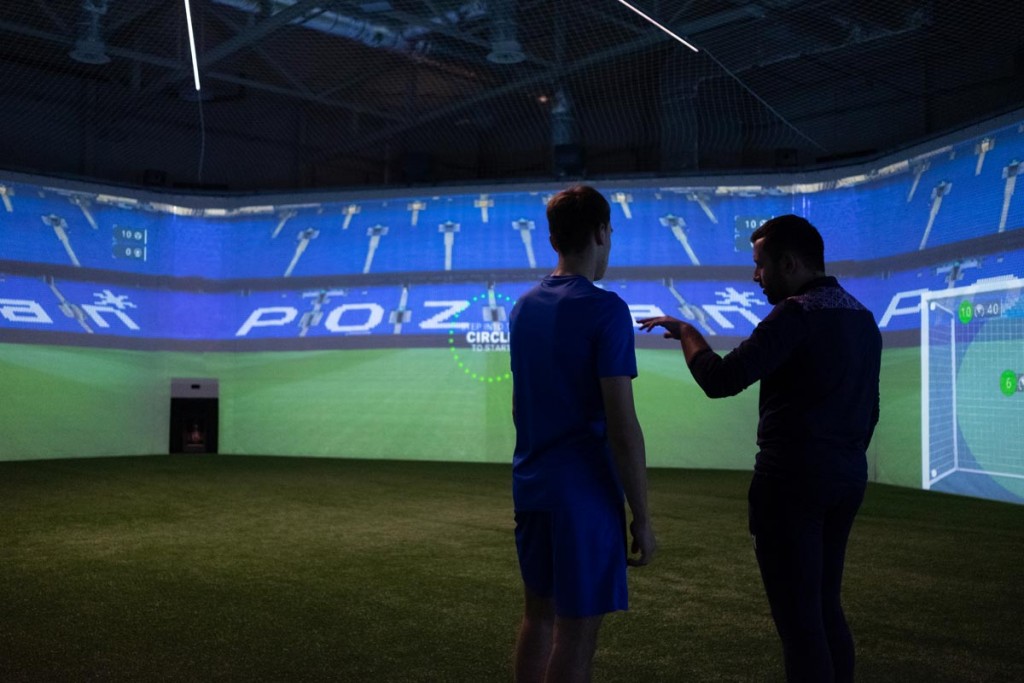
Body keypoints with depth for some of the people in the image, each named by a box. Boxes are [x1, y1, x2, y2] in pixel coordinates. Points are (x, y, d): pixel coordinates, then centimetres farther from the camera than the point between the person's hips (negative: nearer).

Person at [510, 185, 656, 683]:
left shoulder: (524, 307, 9)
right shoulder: (605, 309, -14)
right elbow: (621, 427, -17)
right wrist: (642, 516, -10)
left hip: (531, 485, 7)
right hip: (584, 490, -7)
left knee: (539, 612, 18)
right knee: (576, 629, 1)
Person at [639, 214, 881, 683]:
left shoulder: (798, 314, -14)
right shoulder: (862, 318, 14)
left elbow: (720, 380, -20)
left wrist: (685, 332, -5)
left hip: (793, 478, -9)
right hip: (848, 479, 9)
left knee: (798, 616, -2)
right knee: (826, 609, 17)